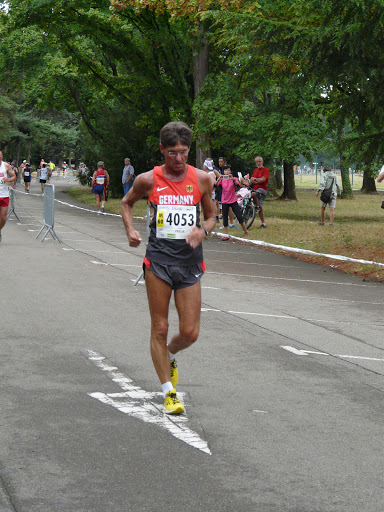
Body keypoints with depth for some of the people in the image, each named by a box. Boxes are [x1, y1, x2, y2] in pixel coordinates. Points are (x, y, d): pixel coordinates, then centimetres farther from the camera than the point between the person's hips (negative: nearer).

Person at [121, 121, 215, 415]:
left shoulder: (202, 179, 2)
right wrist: (130, 230, 1)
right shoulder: (148, 180, -1)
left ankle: (169, 357, 33)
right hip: (158, 259, -1)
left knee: (190, 333, -1)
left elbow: (211, 216, 13)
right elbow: (127, 202, 18)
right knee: (160, 328, 0)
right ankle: (169, 393, 9)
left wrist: (203, 231, -9)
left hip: (190, 261, 1)